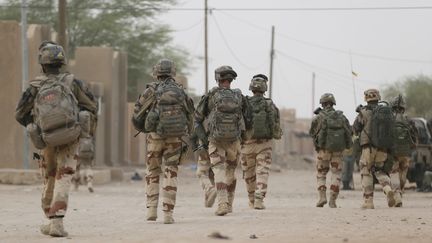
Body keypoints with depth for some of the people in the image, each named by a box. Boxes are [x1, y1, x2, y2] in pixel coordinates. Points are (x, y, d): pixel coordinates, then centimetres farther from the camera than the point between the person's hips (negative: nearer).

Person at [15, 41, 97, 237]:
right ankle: (57, 223, -19)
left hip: (48, 142, 1)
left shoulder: (35, 87, -2)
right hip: (69, 140, -1)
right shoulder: (71, 82, -3)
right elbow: (92, 107, 4)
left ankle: (51, 221, 27)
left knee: (49, 182, 20)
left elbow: (20, 114, 8)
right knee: (62, 183, -5)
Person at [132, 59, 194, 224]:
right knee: (170, 174, 3)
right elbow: (190, 116, 11)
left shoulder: (152, 90, -1)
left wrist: (144, 129, 19)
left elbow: (137, 115, 0)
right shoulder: (180, 91, 8)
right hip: (175, 137, 1)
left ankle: (152, 210, 8)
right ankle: (168, 213, -5)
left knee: (152, 173, 14)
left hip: (155, 136, -1)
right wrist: (185, 137, 21)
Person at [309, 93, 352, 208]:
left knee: (321, 174, 13)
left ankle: (322, 197, -3)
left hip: (324, 150, -2)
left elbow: (312, 132, 5)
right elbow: (348, 133, 2)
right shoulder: (341, 117, 1)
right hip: (338, 151, 2)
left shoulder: (319, 117, -6)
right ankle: (332, 201, 1)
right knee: (336, 175, 9)